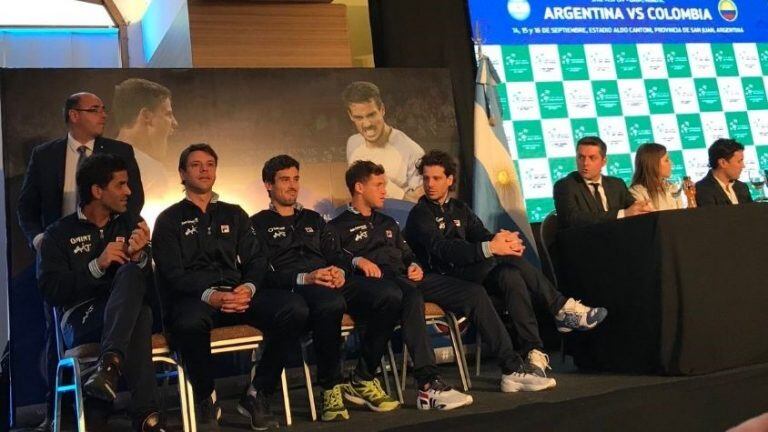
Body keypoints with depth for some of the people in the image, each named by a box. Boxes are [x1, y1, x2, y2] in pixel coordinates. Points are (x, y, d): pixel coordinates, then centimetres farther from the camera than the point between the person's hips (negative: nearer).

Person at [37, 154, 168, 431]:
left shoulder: (130, 223, 16)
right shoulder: (59, 234, 8)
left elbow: (151, 280, 6)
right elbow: (51, 292, -5)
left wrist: (139, 257, -18)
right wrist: (97, 266, -17)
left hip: (128, 314, 2)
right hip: (81, 319, -2)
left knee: (130, 273, -33)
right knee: (139, 315, -36)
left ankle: (110, 364, -50)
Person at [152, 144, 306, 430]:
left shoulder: (234, 214, 23)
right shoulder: (169, 220, 12)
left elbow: (256, 260, 12)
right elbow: (173, 275, -2)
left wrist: (248, 288, -11)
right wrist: (210, 295, -20)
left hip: (238, 293, 3)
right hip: (194, 298, -3)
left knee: (295, 309, -25)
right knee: (190, 322, -41)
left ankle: (257, 395, -12)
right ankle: (205, 398, -12)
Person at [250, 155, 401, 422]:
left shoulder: (313, 219, 32)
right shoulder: (259, 224, 13)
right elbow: (264, 272, -2)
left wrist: (340, 271, -4)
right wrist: (305, 277, -18)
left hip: (333, 280, 6)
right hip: (296, 288, -5)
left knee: (390, 295, -23)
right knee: (331, 304, -42)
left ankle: (362, 380, -12)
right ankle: (331, 387, -21)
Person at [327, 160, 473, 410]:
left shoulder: (388, 223, 35)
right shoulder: (338, 227, 12)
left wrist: (414, 266, 10)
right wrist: (357, 261, -21)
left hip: (405, 278, 7)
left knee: (473, 291, -14)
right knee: (411, 295, -42)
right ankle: (429, 384, -47)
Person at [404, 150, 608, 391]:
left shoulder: (459, 209, 20)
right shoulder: (419, 215, -2)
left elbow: (483, 236, 7)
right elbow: (442, 250, -20)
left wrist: (502, 240, -20)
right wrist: (490, 248, -32)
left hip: (475, 275, 6)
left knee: (511, 276, -26)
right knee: (510, 260, -27)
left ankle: (534, 355, -29)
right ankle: (562, 310, -19)